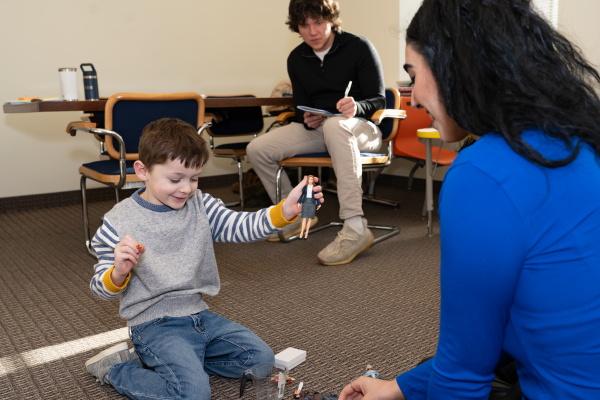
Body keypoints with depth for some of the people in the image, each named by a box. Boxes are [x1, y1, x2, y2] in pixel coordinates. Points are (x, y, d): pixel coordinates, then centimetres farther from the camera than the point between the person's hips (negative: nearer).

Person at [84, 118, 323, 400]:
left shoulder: (200, 205, 3)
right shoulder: (118, 223, -10)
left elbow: (242, 227, -7)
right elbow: (102, 290, -6)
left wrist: (285, 210, -24)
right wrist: (118, 273, -31)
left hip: (199, 315, 6)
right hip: (155, 324, -6)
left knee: (261, 358, 6)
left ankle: (178, 360, 11)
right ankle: (116, 369, 0)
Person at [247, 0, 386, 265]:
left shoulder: (359, 47, -7)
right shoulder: (296, 59, 9)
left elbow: (379, 100, -9)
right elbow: (301, 106, 13)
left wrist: (356, 108, -31)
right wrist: (307, 120, -11)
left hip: (361, 127, -5)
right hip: (316, 129, 5)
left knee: (334, 125, -42)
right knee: (257, 149, -12)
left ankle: (355, 228, -43)